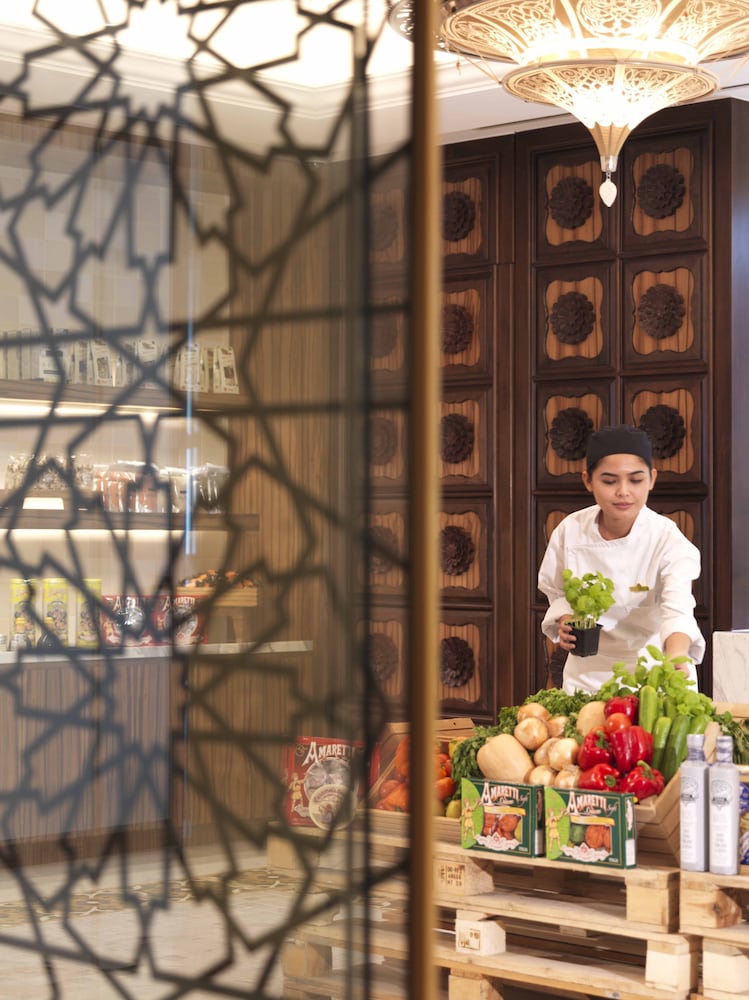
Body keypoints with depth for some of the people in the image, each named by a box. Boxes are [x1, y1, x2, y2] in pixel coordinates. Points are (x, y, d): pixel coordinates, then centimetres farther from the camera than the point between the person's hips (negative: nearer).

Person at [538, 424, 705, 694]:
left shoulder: (668, 540, -19)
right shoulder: (570, 530, -10)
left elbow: (678, 609, -34)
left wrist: (676, 657, -54)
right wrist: (564, 621, -15)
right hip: (587, 674, 3)